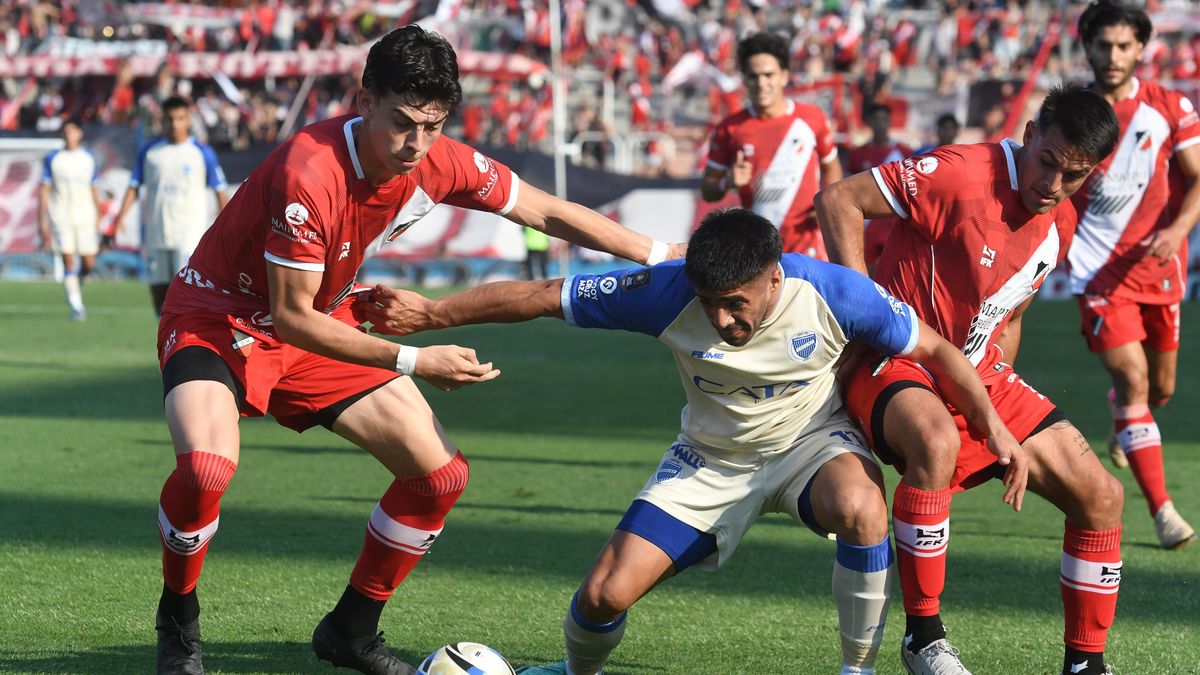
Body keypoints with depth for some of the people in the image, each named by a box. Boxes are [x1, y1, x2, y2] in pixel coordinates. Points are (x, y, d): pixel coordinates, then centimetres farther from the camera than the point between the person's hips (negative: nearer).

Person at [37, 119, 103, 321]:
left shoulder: (89, 158, 8)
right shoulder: (52, 159, 1)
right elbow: (44, 190, 2)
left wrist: (98, 218, 13)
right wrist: (42, 221, -3)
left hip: (85, 218, 2)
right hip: (60, 219, -2)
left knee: (89, 263, -2)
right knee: (69, 262, -8)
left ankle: (76, 287, 29)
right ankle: (76, 305, -3)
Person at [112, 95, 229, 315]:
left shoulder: (202, 152, 0)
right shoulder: (149, 151, 7)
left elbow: (220, 190, 4)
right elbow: (134, 186, 8)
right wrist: (122, 214, -6)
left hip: (189, 234, -4)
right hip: (155, 236, 4)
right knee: (159, 292, 8)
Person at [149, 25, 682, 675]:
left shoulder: (440, 164, -14)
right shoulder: (308, 173, -34)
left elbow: (547, 213, 0)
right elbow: (289, 317, -28)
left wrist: (663, 255, -1)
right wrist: (415, 362, -29)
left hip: (321, 324, 7)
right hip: (220, 315, -7)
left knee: (440, 472, 1)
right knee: (206, 467, -33)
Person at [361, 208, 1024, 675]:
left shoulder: (833, 292, -27)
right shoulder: (668, 292, -26)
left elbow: (932, 348, -10)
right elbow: (540, 296, -17)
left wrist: (991, 424, -18)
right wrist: (430, 314, -16)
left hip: (810, 441, -1)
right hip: (711, 457, 2)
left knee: (861, 509, -38)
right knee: (606, 594, -11)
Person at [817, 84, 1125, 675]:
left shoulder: (1061, 225, 6)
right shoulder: (963, 176, -20)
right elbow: (838, 200, -19)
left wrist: (998, 410, 11)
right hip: (895, 361, -8)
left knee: (1101, 497, 0)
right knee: (937, 441, -41)